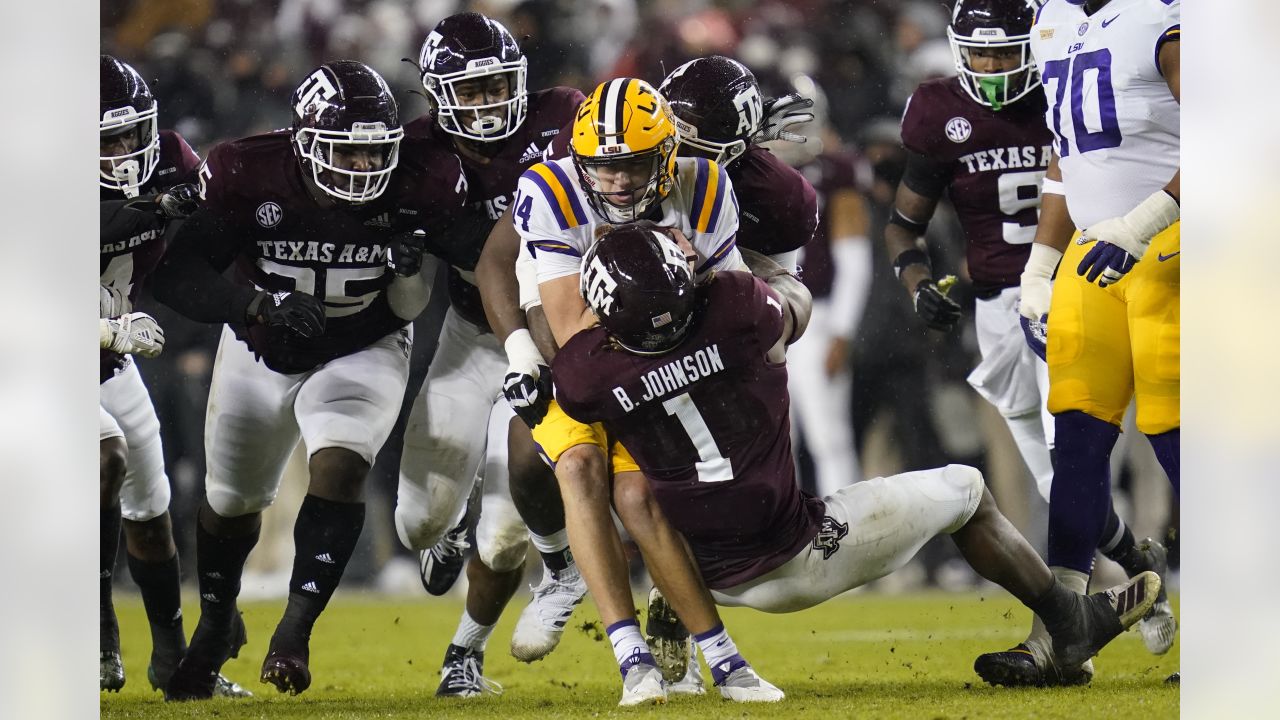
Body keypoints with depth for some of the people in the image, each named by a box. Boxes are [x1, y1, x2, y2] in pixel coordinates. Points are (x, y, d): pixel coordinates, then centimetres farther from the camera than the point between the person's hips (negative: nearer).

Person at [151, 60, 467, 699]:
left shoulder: (421, 184, -24)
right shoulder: (247, 177, -27)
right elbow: (175, 276, -28)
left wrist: (420, 257, -33)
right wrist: (259, 304, -44)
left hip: (362, 351, -1)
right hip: (263, 352, 1)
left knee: (340, 468, -28)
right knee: (231, 499, 16)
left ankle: (295, 630, -22)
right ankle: (213, 631, 43)